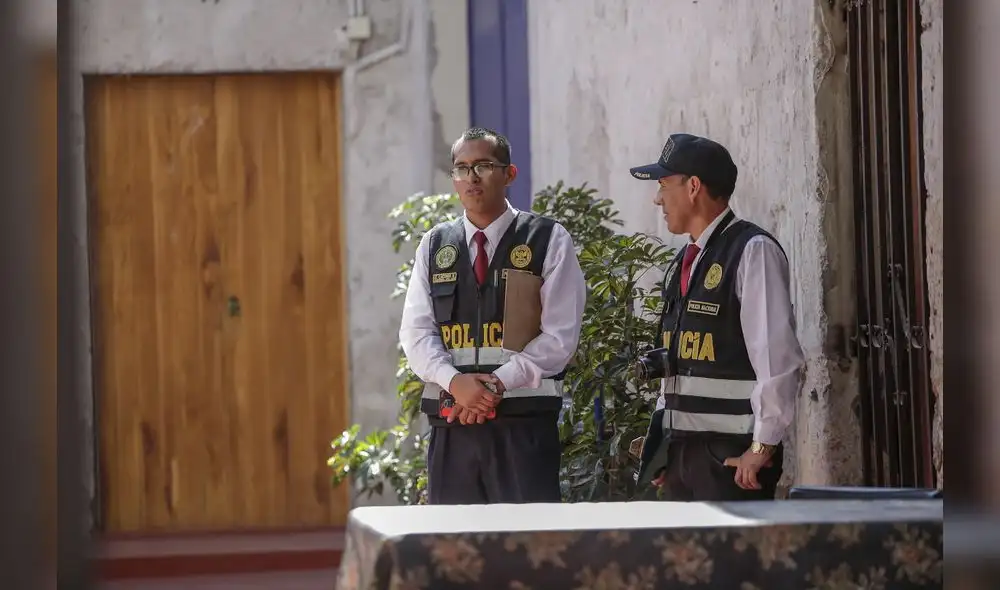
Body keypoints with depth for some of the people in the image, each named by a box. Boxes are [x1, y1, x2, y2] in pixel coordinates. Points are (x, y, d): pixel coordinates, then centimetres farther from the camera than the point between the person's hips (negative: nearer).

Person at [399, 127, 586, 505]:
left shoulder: (548, 241, 3)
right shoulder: (434, 246, 14)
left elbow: (560, 336, -3)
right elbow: (416, 333, 6)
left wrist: (497, 384, -13)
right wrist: (456, 382, -12)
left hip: (525, 421, -3)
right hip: (451, 425, 3)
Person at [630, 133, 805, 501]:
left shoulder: (752, 252, -10)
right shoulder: (684, 263, 16)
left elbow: (778, 356, -16)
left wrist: (763, 446, -17)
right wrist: (662, 441, 15)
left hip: (732, 456, -8)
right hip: (681, 452, 8)